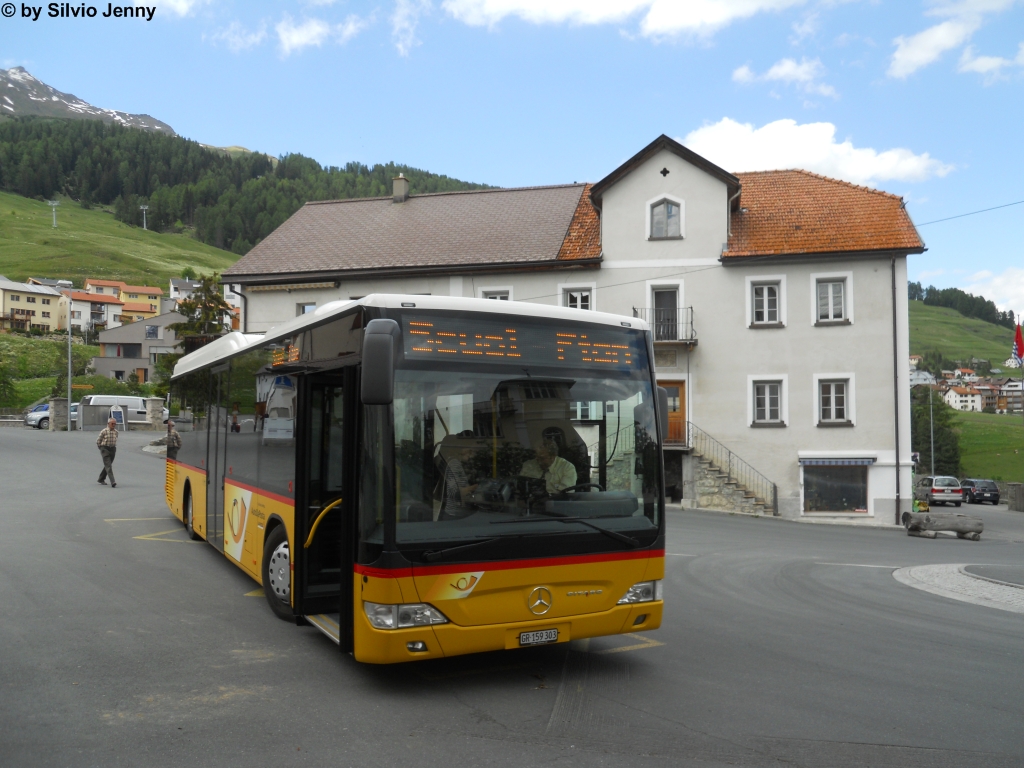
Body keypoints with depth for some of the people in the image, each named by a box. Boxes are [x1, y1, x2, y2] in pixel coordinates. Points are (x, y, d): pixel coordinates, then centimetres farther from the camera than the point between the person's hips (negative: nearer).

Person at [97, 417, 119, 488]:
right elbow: (98, 441, -1)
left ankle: (101, 479, 33)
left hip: (113, 449, 6)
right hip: (105, 449, -6)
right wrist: (101, 449, 4)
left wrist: (114, 447, 14)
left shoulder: (116, 432, 6)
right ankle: (112, 482, -22)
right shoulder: (104, 431, -9)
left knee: (107, 466, 14)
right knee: (108, 466, -13)